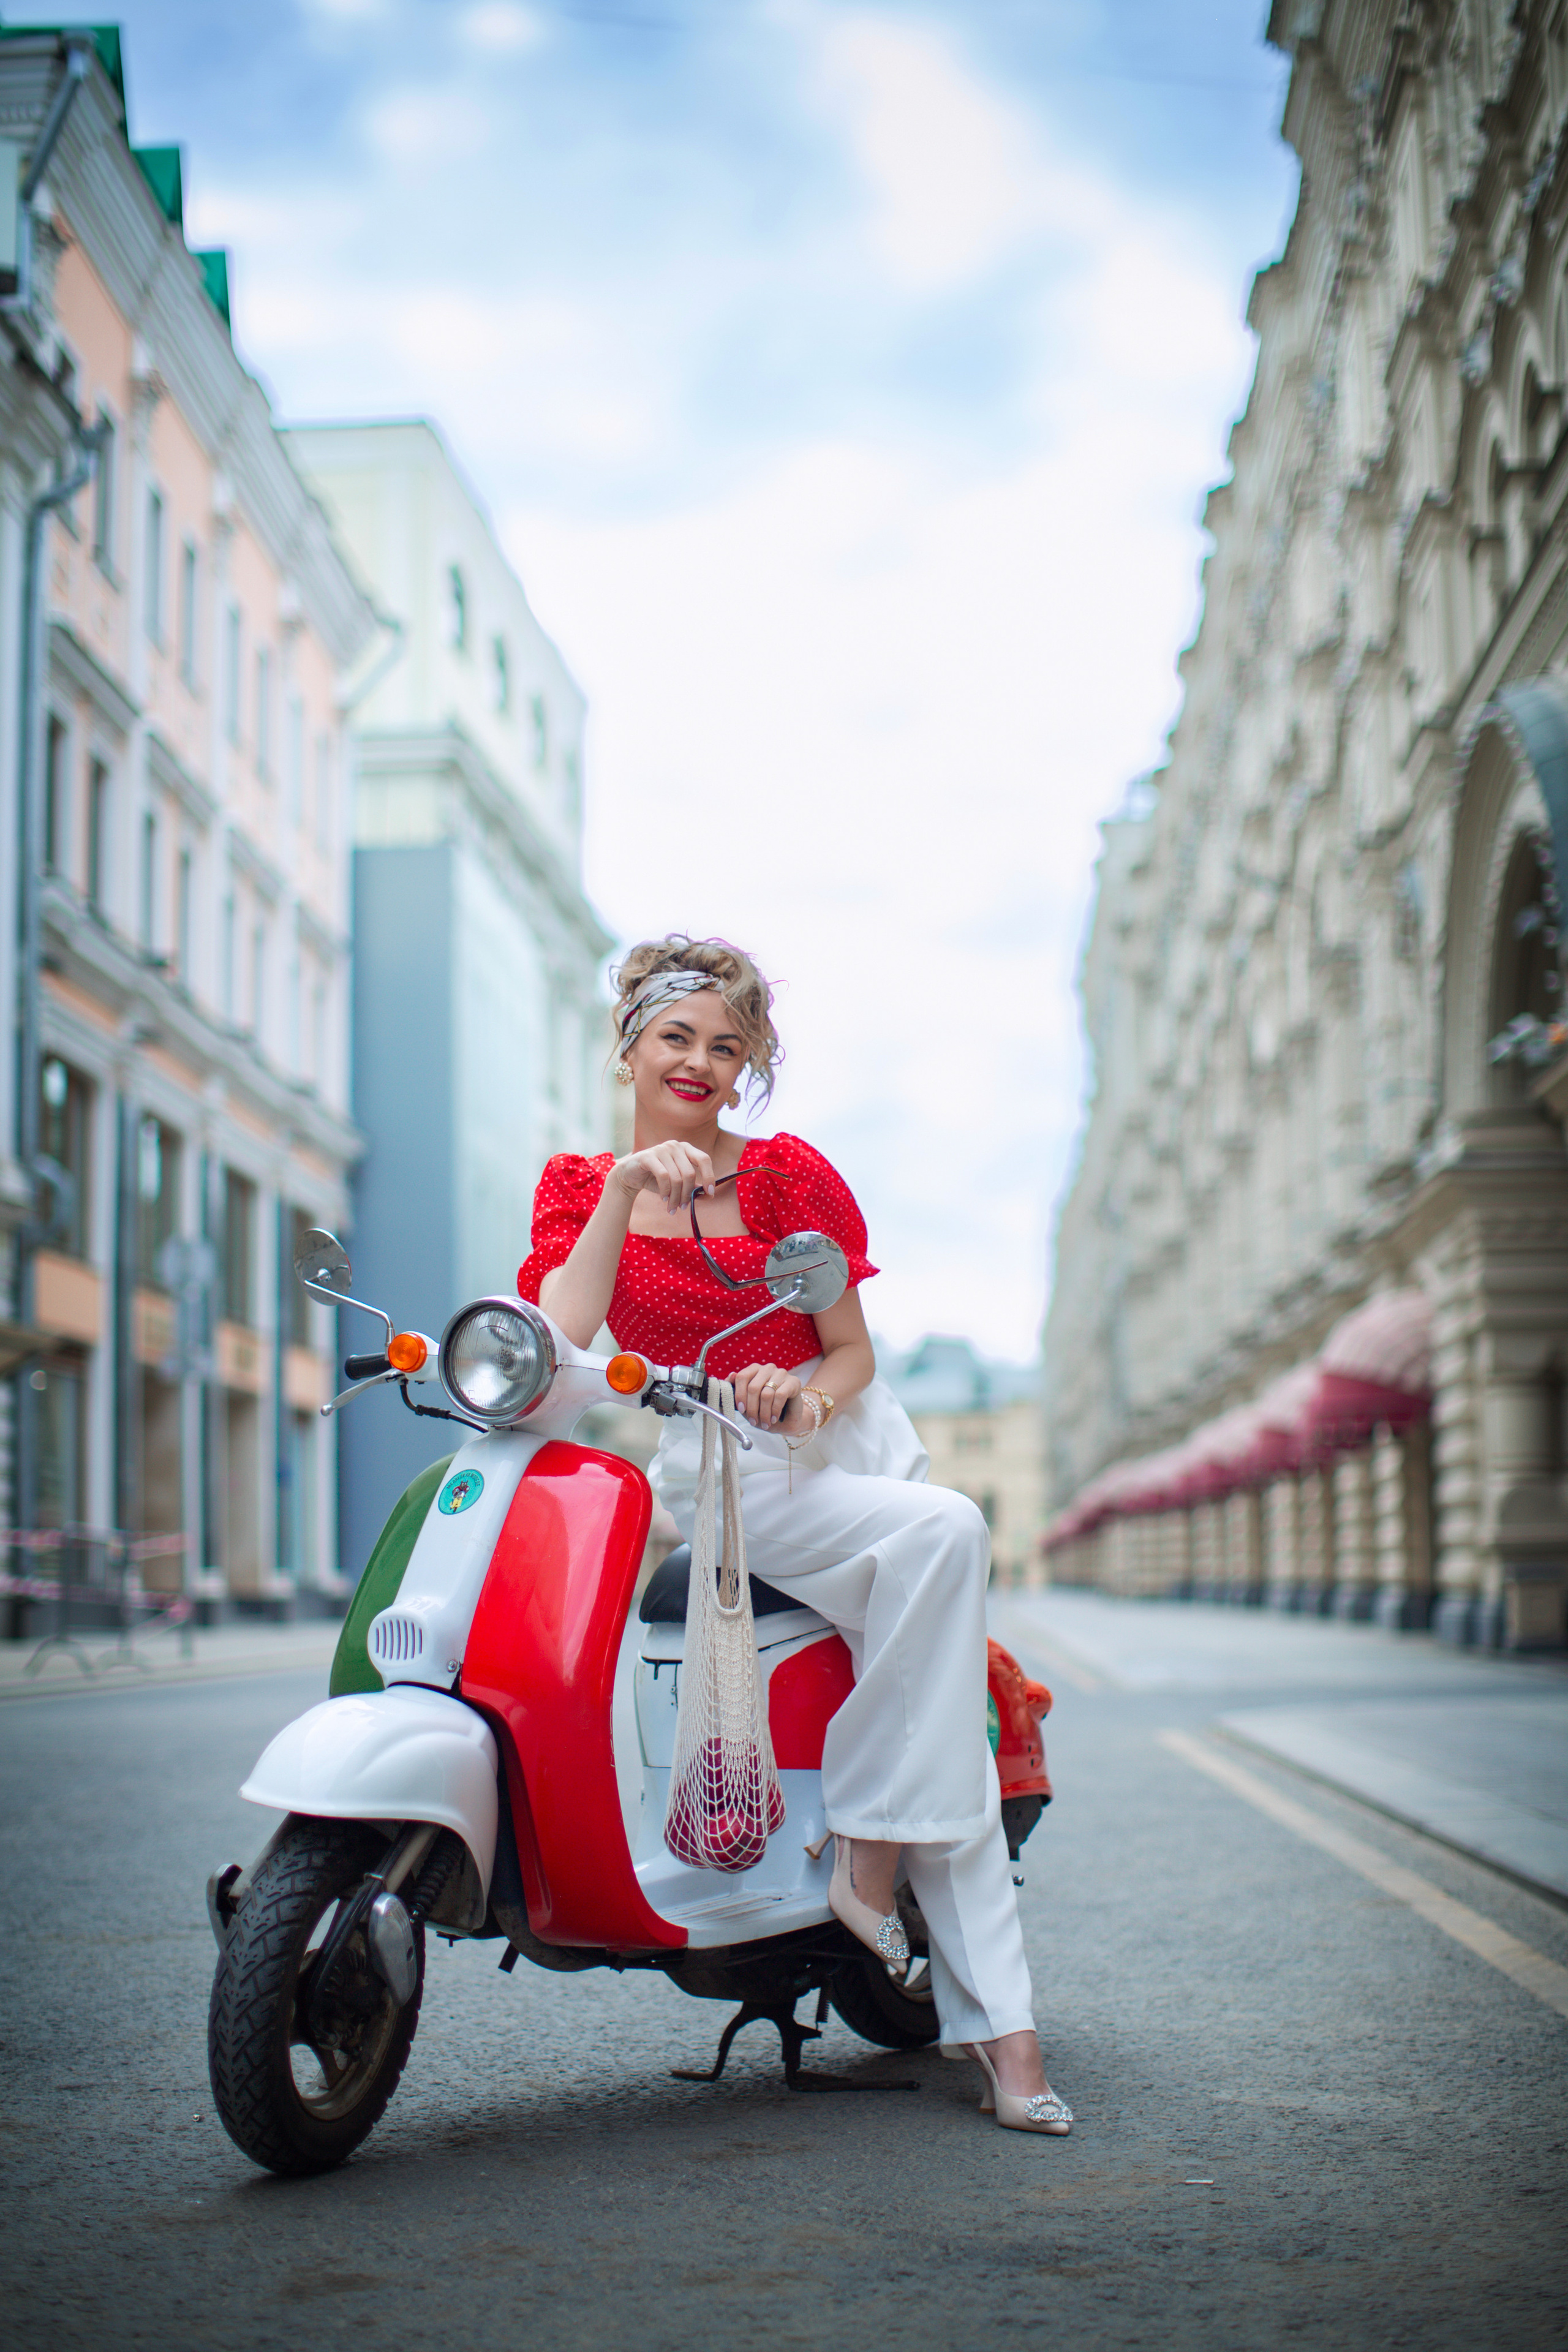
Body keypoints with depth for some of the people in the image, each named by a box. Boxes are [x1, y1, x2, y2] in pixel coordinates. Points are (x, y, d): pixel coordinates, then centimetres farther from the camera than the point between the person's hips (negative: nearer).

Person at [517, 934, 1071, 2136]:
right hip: (710, 1472, -3)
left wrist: (807, 1395, -17)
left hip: (840, 1436, 3)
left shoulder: (793, 1173, 7)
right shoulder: (577, 1187, 6)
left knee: (938, 1725, -16)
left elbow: (853, 1352, 5)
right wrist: (623, 1189, -19)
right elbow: (556, 1338, -12)